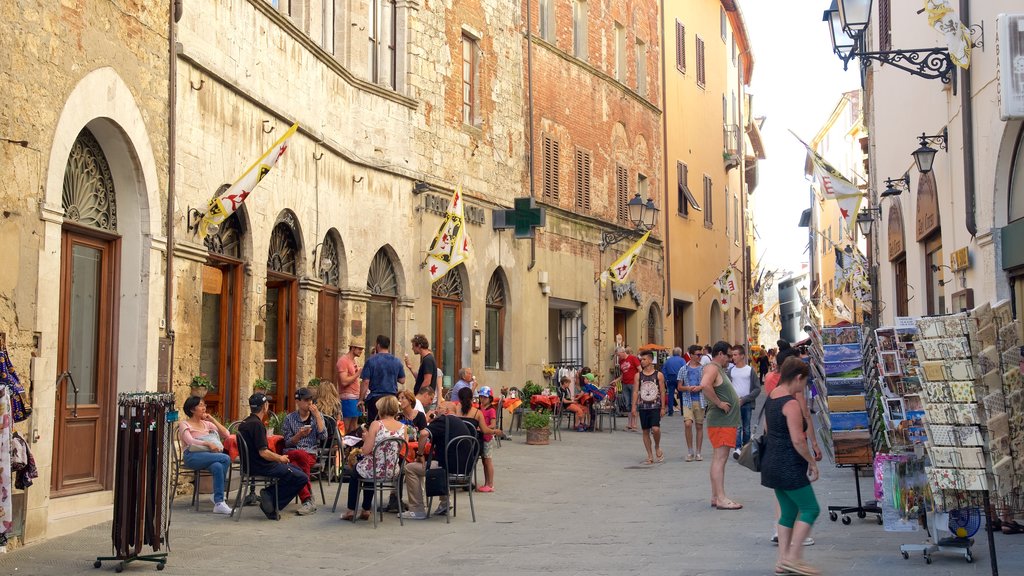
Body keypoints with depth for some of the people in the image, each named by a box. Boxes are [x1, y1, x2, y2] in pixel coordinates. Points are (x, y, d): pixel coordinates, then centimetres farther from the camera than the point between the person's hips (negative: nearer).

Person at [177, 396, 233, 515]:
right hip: (192, 456, -5)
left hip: (208, 455, 5)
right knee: (225, 458, -28)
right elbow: (190, 441, -11)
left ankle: (219, 503, -30)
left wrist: (213, 420, 8)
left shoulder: (206, 423, 23)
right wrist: (208, 443, -24)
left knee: (217, 467, -33)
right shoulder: (184, 424, 8)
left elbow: (226, 435, 13)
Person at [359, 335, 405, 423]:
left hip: (375, 397, -4)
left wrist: (361, 399, -3)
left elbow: (365, 382, -9)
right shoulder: (397, 361, 4)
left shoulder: (371, 360, -7)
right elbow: (402, 380, 11)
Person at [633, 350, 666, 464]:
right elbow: (635, 391, 4)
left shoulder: (659, 375, 0)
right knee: (645, 431, 5)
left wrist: (663, 408, -2)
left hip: (655, 406, -3)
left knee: (655, 429, -17)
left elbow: (662, 392, 2)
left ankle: (657, 447, 13)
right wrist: (634, 406, -3)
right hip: (643, 407, 3)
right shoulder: (638, 375, 5)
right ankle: (650, 456, 14)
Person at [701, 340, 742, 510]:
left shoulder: (720, 369, 20)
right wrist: (719, 403, -24)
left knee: (719, 458, 12)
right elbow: (705, 385, -32)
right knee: (720, 458, -11)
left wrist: (736, 401, 16)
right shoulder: (712, 368, -12)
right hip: (720, 421, -11)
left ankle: (715, 496, 16)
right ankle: (721, 499, -13)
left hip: (727, 421, 11)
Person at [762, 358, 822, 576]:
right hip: (789, 466, -9)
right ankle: (793, 557, -3)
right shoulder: (791, 403, -19)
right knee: (810, 509, 0)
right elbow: (798, 440, -23)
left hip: (772, 463, 9)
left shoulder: (771, 397, 9)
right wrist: (812, 462, -12)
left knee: (789, 511, 15)